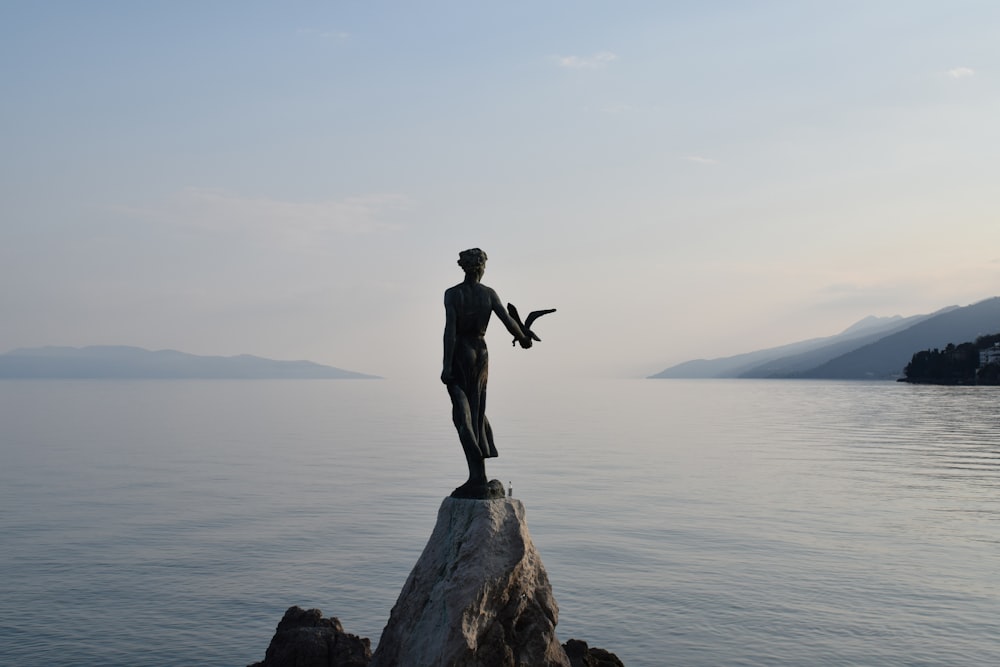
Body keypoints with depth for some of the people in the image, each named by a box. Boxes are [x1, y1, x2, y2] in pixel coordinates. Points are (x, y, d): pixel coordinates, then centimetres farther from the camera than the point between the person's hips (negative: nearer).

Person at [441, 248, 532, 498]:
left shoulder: (452, 294, -10)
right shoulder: (489, 294, -1)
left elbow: (450, 329, -18)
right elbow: (508, 321, -4)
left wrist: (446, 365, -18)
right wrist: (523, 339, 16)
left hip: (459, 353, -4)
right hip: (481, 352, 4)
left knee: (463, 414, -4)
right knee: (477, 410, 19)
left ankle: (478, 476, -12)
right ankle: (478, 474, 21)